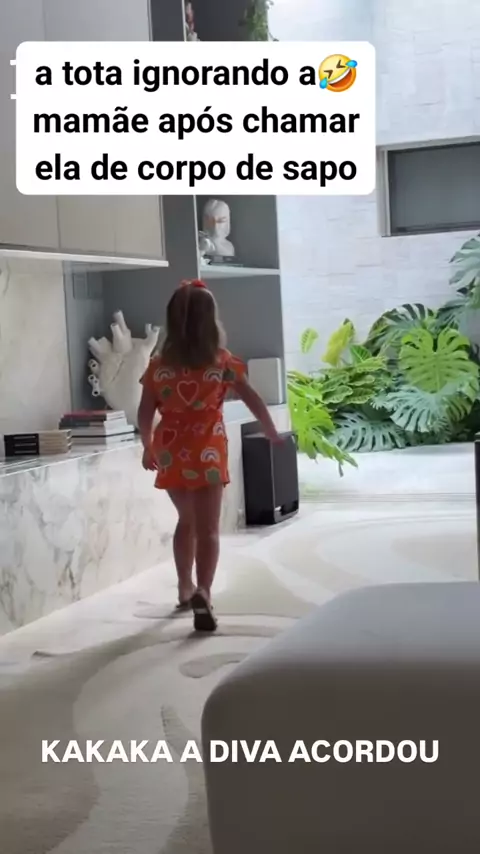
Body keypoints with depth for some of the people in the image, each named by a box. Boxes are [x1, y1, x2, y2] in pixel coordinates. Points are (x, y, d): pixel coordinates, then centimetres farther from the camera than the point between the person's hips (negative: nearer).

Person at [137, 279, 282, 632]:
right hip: (207, 452, -3)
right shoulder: (222, 361, -4)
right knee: (208, 528, -2)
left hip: (171, 453, 3)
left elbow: (145, 414, 2)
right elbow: (253, 400, 0)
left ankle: (186, 589, 32)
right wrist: (274, 434, 14)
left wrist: (149, 446, 19)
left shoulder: (159, 365, 0)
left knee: (187, 520, 23)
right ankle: (202, 593, -20)